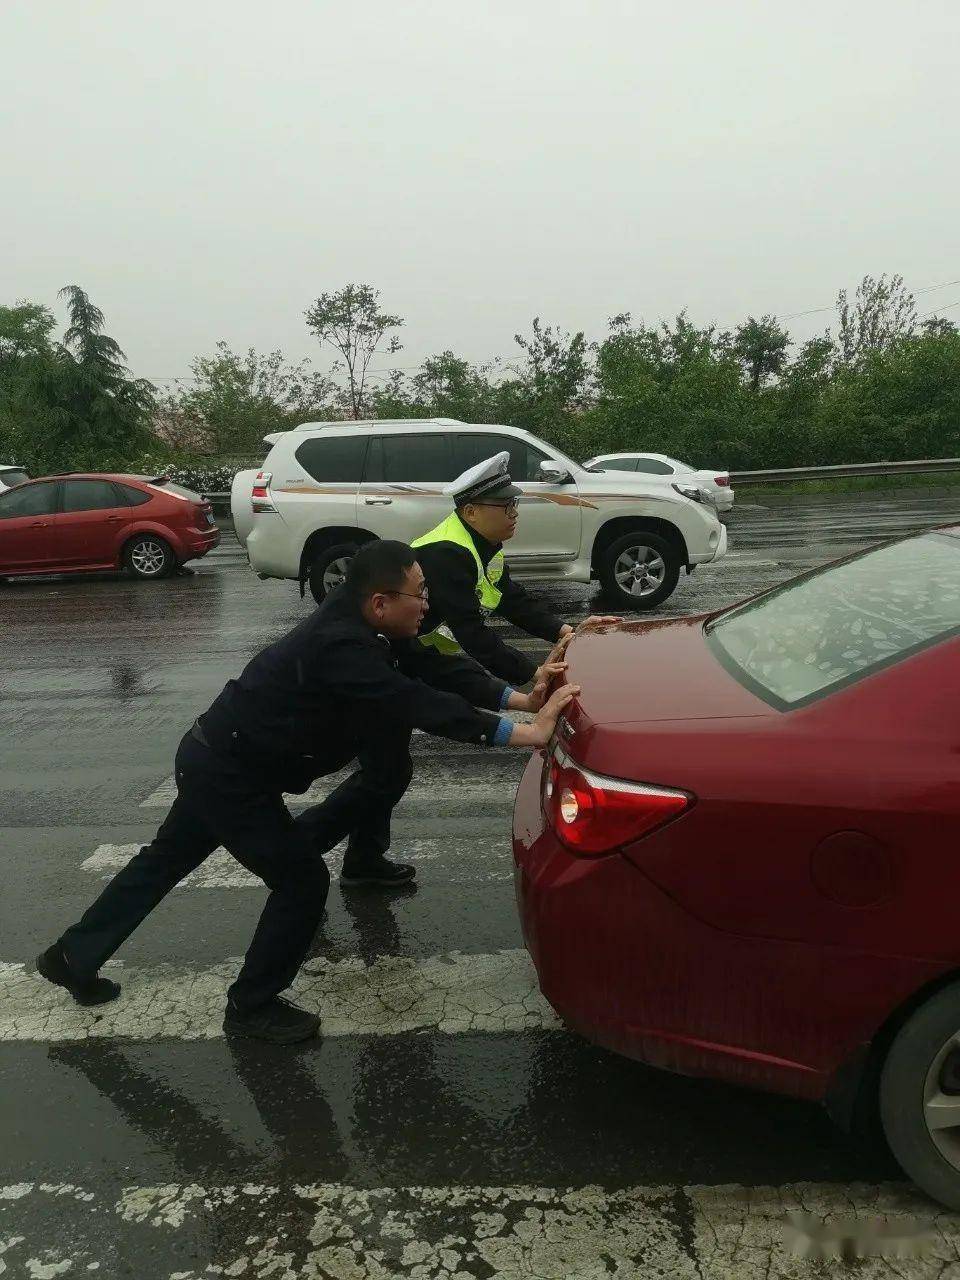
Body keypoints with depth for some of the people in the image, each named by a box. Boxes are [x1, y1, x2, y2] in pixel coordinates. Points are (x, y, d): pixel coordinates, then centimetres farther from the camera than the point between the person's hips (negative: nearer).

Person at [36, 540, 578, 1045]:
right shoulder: (342, 648, -32)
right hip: (228, 774, -10)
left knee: (165, 861, 23)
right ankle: (252, 1006, 15)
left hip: (215, 757, 10)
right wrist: (526, 733, -38)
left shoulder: (359, 623, -4)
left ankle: (73, 957, 41)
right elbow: (420, 705, -39)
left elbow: (435, 667, -3)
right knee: (304, 881, -4)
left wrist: (519, 698, -11)